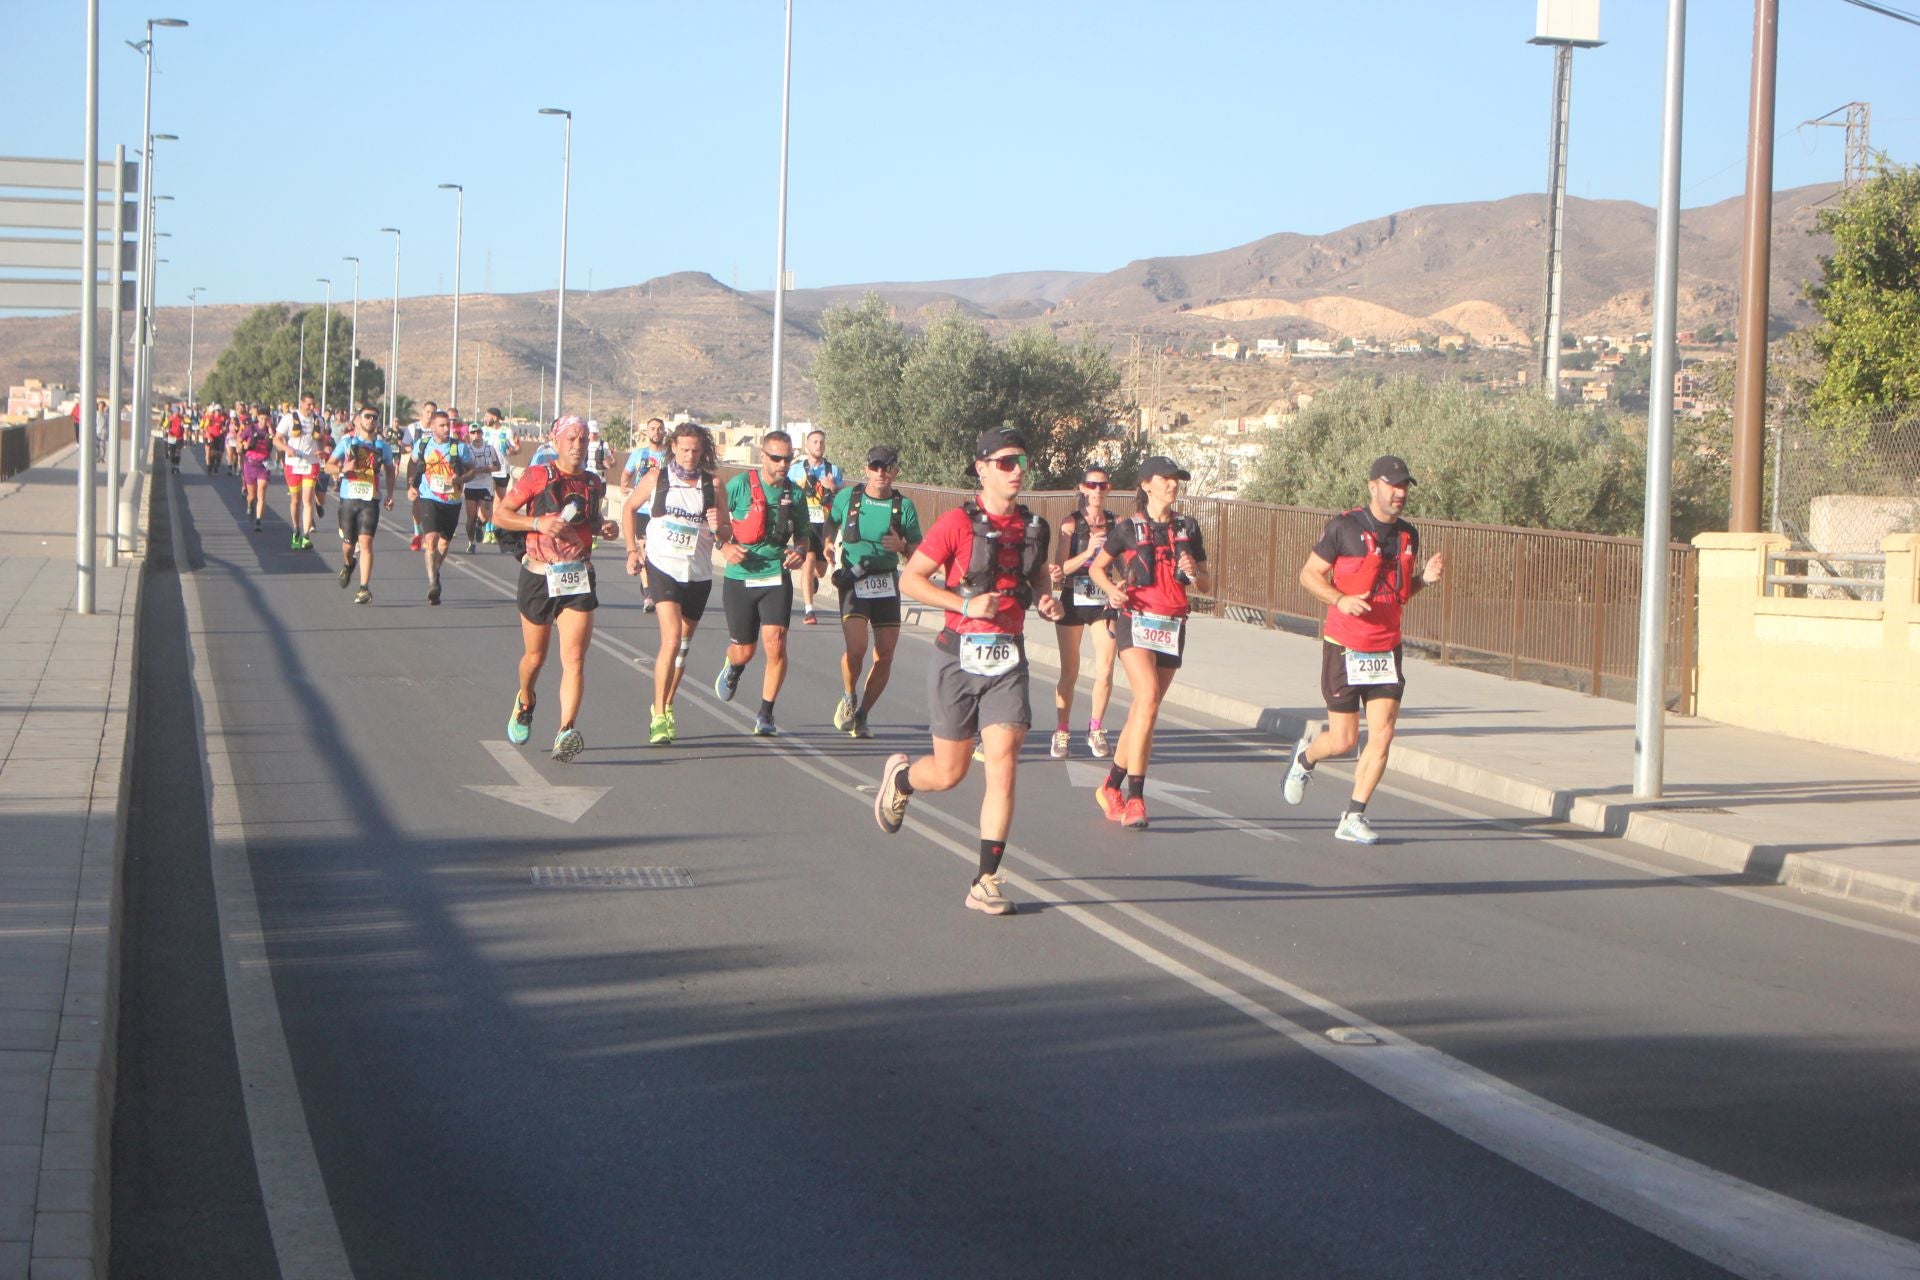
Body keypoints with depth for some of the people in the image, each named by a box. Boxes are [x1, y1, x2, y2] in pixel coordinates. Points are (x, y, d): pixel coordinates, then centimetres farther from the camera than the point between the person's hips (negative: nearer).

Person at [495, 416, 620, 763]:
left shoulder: (594, 483, 8)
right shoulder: (537, 476, -6)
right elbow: (501, 514, -4)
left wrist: (603, 527, 4)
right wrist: (538, 522, -18)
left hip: (579, 580, 2)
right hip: (539, 578, -2)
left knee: (574, 659, -13)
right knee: (535, 656, 13)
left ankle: (566, 731, -20)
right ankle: (524, 702, 45)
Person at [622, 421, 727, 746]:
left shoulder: (712, 485, 0)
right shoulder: (656, 479, -2)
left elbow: (727, 536, 4)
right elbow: (629, 507, 14)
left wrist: (719, 526, -19)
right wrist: (632, 549, 7)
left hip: (698, 573, 3)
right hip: (663, 568, -3)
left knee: (683, 644, 14)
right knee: (671, 637, -19)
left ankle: (665, 707, 35)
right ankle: (659, 719, -17)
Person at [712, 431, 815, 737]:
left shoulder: (795, 493, 4)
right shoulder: (740, 485, -5)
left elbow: (804, 535, 16)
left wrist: (800, 553, -6)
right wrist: (724, 546, -15)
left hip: (776, 577, 1)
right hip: (740, 577, -1)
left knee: (775, 643, -15)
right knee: (744, 650, 7)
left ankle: (766, 715, -1)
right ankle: (732, 669, 47)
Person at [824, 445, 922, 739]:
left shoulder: (904, 506, 0)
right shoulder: (848, 497, 0)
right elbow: (830, 525, 20)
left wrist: (903, 547, -17)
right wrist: (833, 557, 5)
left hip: (887, 583, 2)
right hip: (853, 582, -2)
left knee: (885, 655, 1)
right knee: (856, 647, -19)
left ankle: (861, 716, 19)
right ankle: (849, 698, 10)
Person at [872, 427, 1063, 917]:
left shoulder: (1034, 528, 8)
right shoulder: (958, 523, -8)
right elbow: (910, 579, -8)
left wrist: (1046, 601, 3)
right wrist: (966, 604, -19)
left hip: (1007, 662, 3)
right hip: (960, 657, -3)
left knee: (1003, 765, -10)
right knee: (949, 774, 5)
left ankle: (986, 882, -4)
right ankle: (899, 776, 41)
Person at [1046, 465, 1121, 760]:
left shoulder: (1117, 524, 4)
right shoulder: (1071, 523, -3)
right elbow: (1061, 567, -9)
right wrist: (1087, 553, -22)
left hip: (1105, 602, 1)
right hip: (1073, 601, -1)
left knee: (1105, 671, -5)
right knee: (1069, 673, 3)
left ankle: (1096, 731, 11)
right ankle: (1062, 733, 14)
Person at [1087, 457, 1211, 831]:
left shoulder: (1187, 529, 10)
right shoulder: (1127, 529, 1)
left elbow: (1207, 585, 14)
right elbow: (1096, 567, 14)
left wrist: (1194, 573, -8)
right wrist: (1111, 589, -7)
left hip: (1173, 627, 4)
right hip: (1136, 621, -4)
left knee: (1142, 712, 8)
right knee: (1148, 699, -22)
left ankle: (1111, 788, 25)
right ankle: (1134, 799, -22)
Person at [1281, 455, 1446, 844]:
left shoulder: (1408, 535, 7)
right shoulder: (1343, 528, -10)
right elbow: (1310, 573, -3)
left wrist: (1425, 578, -2)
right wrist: (1340, 599, -20)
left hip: (1387, 650, 4)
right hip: (1344, 650, -4)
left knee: (1382, 735, -6)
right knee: (1344, 740, 0)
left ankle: (1354, 817, 5)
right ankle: (1306, 756, 35)